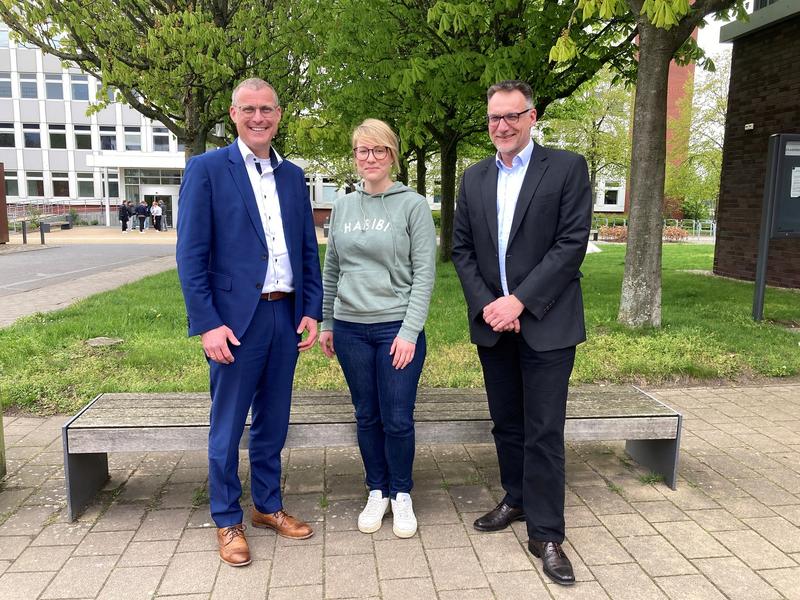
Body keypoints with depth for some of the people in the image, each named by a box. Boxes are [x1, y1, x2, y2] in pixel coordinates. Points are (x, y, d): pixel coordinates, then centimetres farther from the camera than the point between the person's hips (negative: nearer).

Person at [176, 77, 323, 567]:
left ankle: (268, 506, 33)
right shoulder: (207, 169, -3)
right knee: (228, 426, 8)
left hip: (286, 315, 5)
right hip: (235, 318, -4)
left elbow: (309, 249, 13)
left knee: (273, 422, 16)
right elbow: (191, 254, -8)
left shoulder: (293, 176, 12)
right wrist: (207, 323, -13)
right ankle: (228, 521, 25)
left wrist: (312, 310, 5)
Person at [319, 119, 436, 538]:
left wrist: (409, 331, -13)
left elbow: (424, 273, -7)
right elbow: (331, 270, 14)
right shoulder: (342, 207, 9)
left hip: (397, 328, -3)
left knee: (398, 420, 2)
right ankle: (377, 492, 30)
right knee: (367, 417, 12)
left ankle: (401, 495, 24)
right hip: (351, 328, 4)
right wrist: (327, 324, 13)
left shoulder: (413, 205, -3)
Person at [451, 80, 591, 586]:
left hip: (546, 322, -4)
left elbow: (572, 243, -11)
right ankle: (517, 500, 35)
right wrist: (485, 303, -7)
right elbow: (462, 249, 8)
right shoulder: (474, 178, 10)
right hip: (491, 322, 5)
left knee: (544, 431, 0)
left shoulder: (567, 167, -4)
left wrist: (519, 300, -16)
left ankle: (546, 533, 13)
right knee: (506, 423, 16)